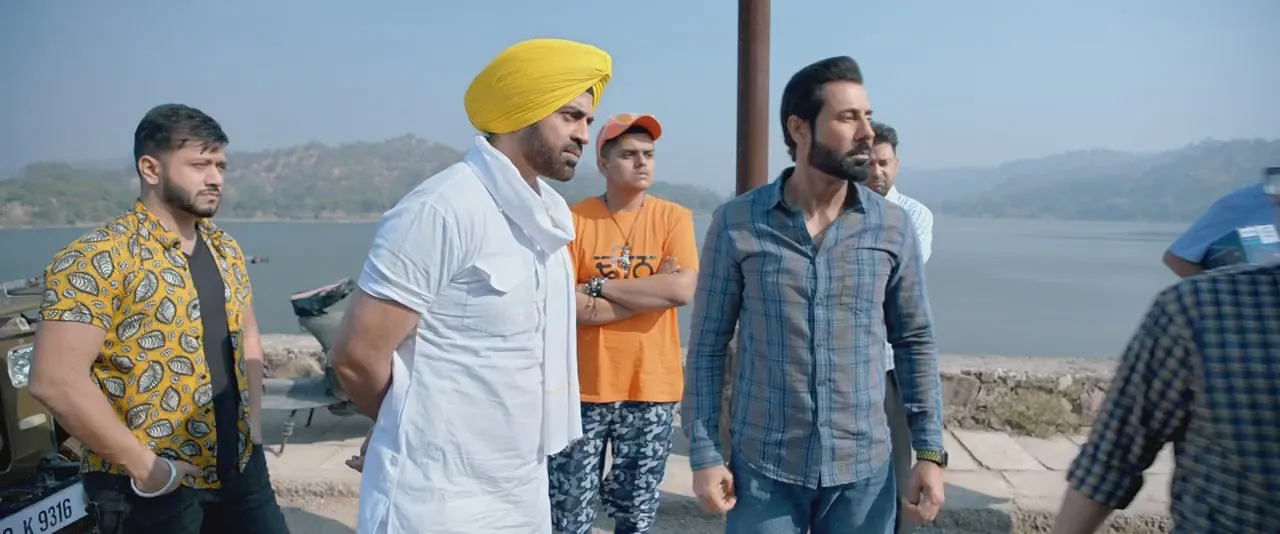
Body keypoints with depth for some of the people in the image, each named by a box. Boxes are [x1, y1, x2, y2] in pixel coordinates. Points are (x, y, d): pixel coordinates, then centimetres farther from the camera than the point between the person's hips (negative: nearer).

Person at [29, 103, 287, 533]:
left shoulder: (225, 249, 7)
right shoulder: (96, 258, -15)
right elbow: (55, 379, -19)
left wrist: (254, 420, 7)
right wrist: (143, 464, -17)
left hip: (240, 467, 6)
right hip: (149, 488, -6)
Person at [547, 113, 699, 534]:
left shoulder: (674, 217, 1)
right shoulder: (574, 220, -3)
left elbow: (683, 289, -14)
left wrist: (598, 285, -12)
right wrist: (654, 291, -11)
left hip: (652, 389, 1)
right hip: (584, 388, -1)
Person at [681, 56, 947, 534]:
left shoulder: (894, 226, -2)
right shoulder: (736, 223, -8)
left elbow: (916, 341, 5)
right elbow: (707, 345, -3)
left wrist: (930, 451, 1)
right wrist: (704, 453, -6)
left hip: (863, 470, 2)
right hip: (762, 468, -1)